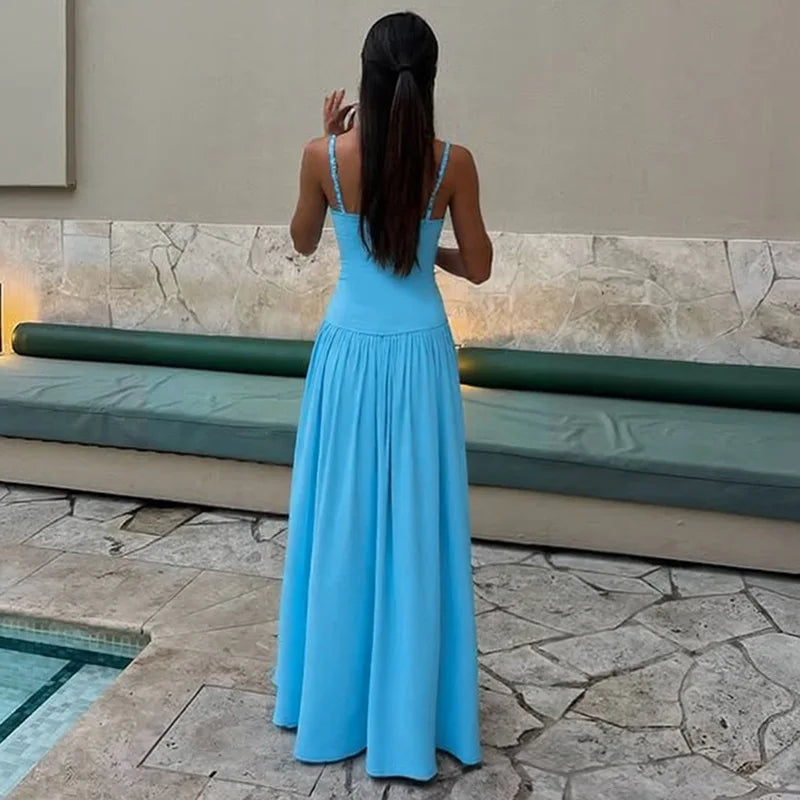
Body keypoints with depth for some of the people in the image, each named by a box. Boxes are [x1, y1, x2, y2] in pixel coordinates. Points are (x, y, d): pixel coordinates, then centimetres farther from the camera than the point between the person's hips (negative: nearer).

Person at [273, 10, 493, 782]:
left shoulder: (325, 157, -8)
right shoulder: (453, 162, -8)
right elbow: (477, 268, 1)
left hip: (349, 354, 1)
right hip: (420, 356, 0)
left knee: (341, 525, 14)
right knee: (416, 530, 9)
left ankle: (334, 697, 31)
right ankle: (409, 711, 22)